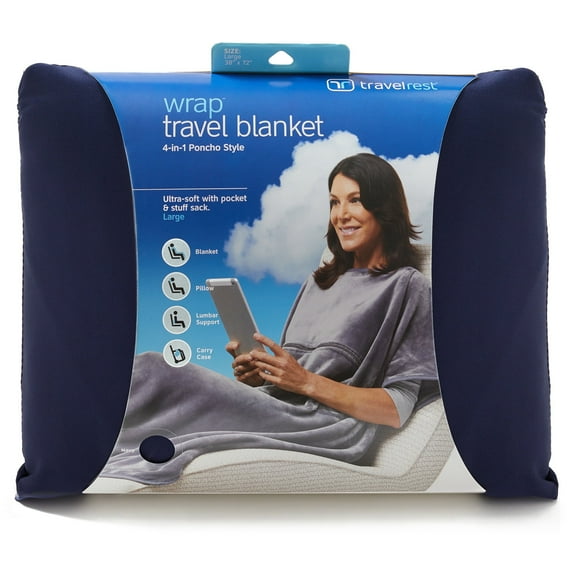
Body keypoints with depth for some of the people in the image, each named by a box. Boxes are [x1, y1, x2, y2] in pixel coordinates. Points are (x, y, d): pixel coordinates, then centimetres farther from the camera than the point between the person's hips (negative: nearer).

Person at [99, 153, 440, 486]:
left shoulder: (406, 286, 2)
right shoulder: (319, 282, 22)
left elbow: (398, 409, -6)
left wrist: (307, 382, -14)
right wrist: (257, 374, -3)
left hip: (324, 430, -6)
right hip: (273, 407, 6)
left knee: (155, 372, -25)